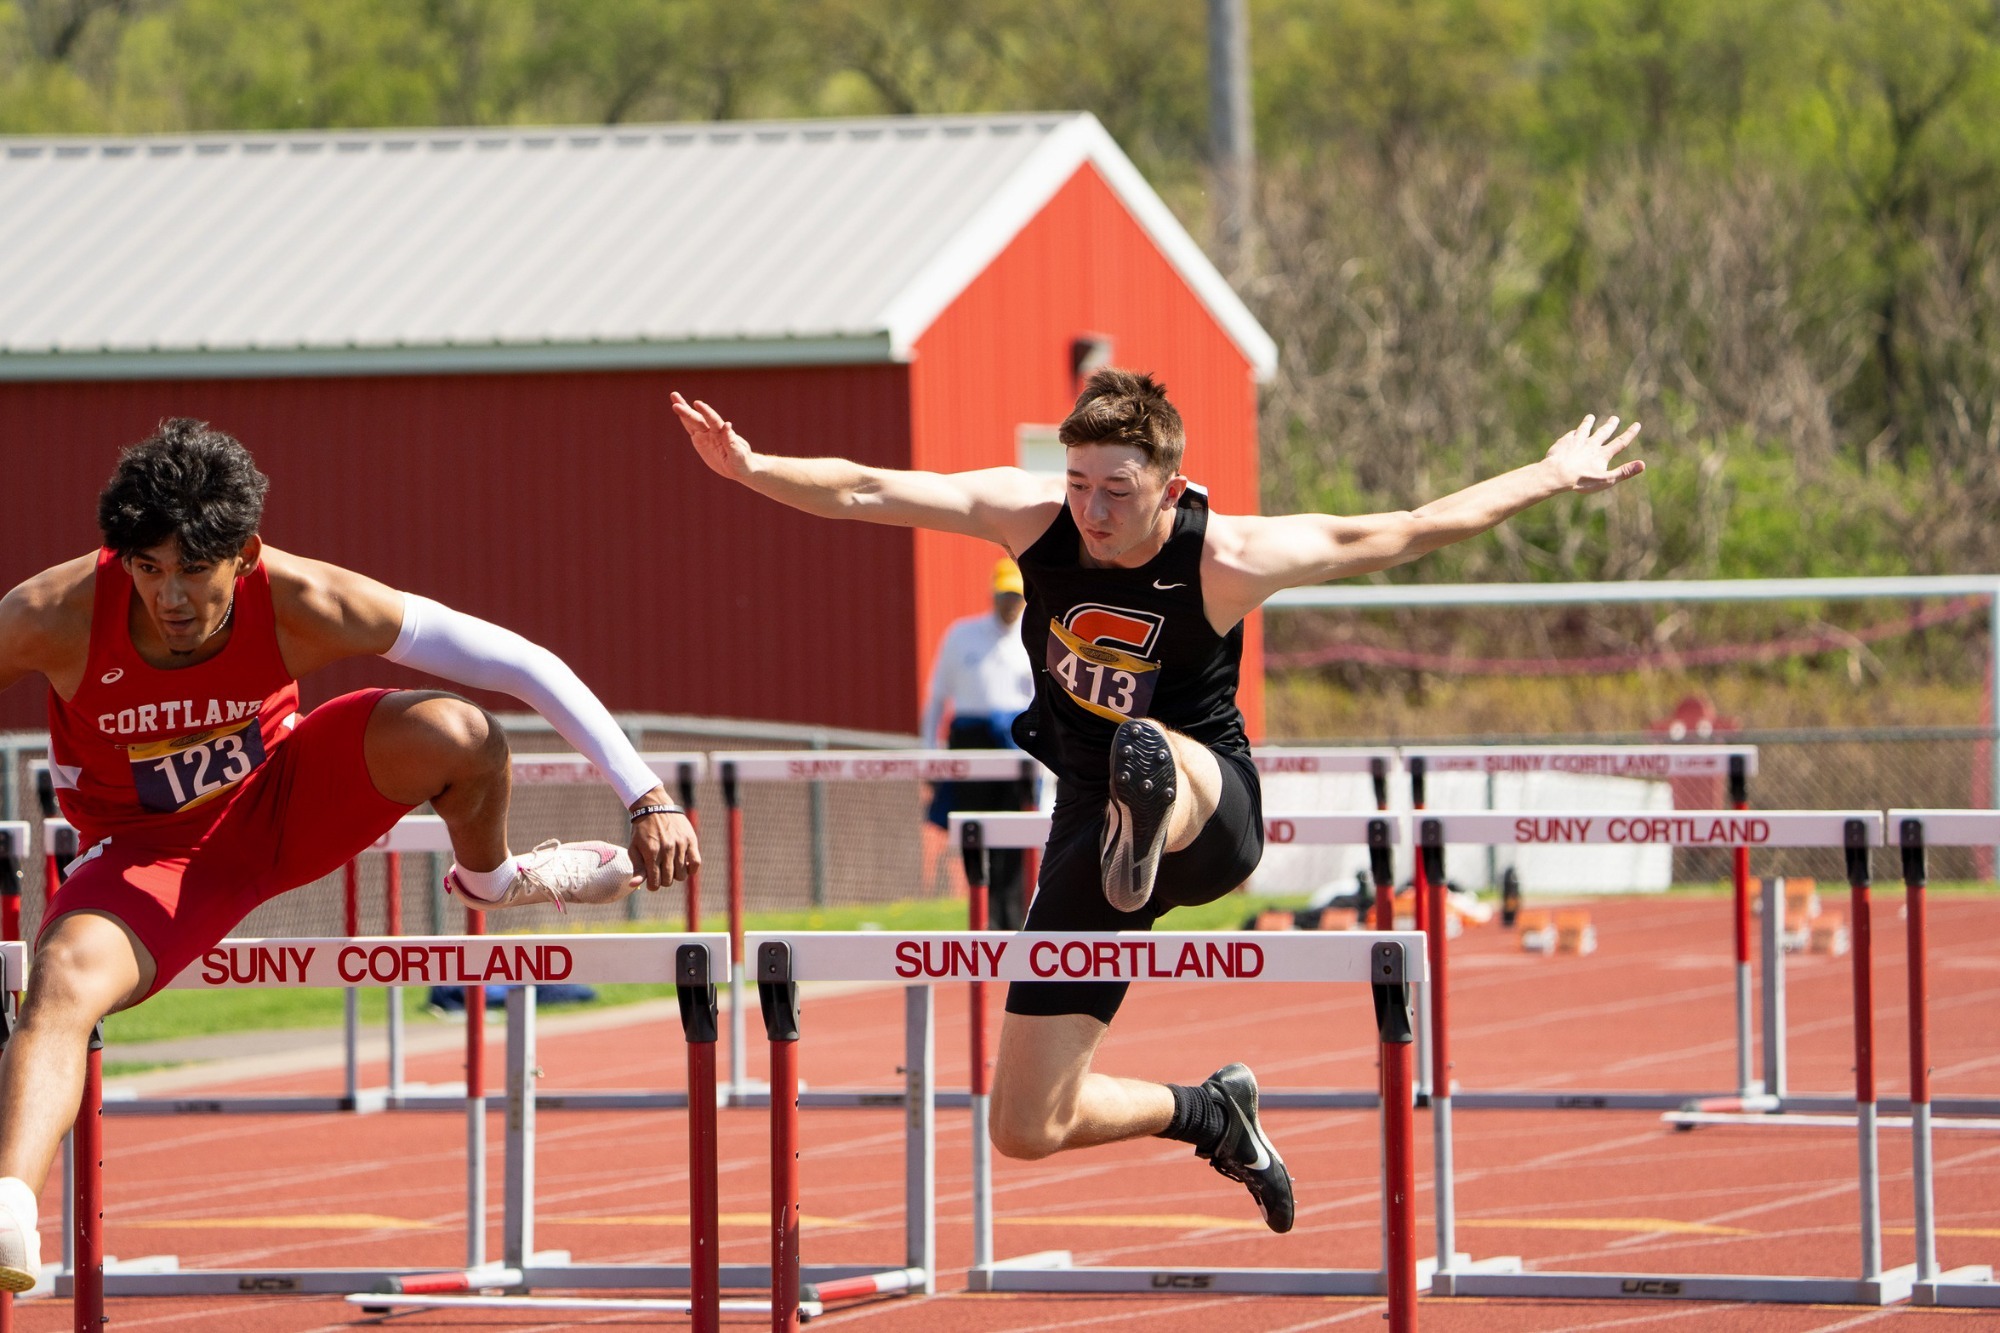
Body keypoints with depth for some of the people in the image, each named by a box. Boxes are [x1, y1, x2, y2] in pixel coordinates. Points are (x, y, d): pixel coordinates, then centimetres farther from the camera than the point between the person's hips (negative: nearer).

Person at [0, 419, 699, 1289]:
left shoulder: (301, 605, -28)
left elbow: (522, 665, -23)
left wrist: (647, 798, -26)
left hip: (277, 799, 1)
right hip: (145, 850, -1)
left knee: (455, 735, -24)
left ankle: (488, 878, 10)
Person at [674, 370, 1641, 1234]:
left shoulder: (1225, 562, -18)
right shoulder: (1031, 514, -11)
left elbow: (1398, 534, -6)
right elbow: (866, 492, -19)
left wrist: (1552, 477, 0)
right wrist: (751, 468, -37)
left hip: (1214, 813, -4)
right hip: (1092, 822, 4)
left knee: (1150, 753, -43)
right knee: (1027, 1131, 3)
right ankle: (1209, 1115, 28)